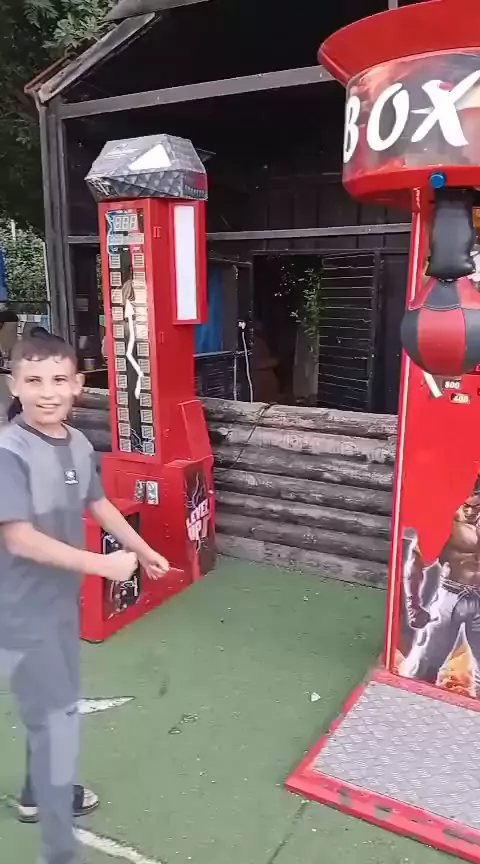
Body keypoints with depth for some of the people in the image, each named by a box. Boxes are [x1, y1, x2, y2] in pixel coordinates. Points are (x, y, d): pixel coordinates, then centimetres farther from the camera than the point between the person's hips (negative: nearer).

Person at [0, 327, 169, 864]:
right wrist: (104, 565, -23)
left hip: (61, 599, 8)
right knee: (56, 718, -2)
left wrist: (143, 550, 20)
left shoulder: (78, 445, -3)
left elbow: (98, 505, 12)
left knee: (51, 707, 25)